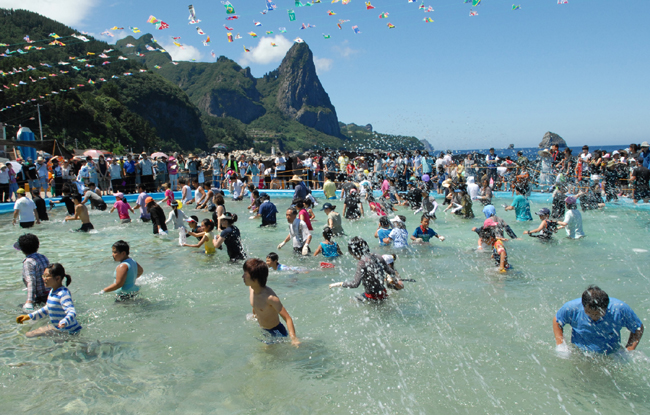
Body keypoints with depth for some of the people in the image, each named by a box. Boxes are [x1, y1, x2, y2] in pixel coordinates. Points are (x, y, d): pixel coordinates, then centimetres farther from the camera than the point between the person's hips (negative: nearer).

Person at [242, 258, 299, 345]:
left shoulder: (270, 297, -33)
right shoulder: (251, 289, -9)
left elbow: (287, 318, -33)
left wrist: (293, 338, -43)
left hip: (276, 333, -8)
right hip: (262, 331, 8)